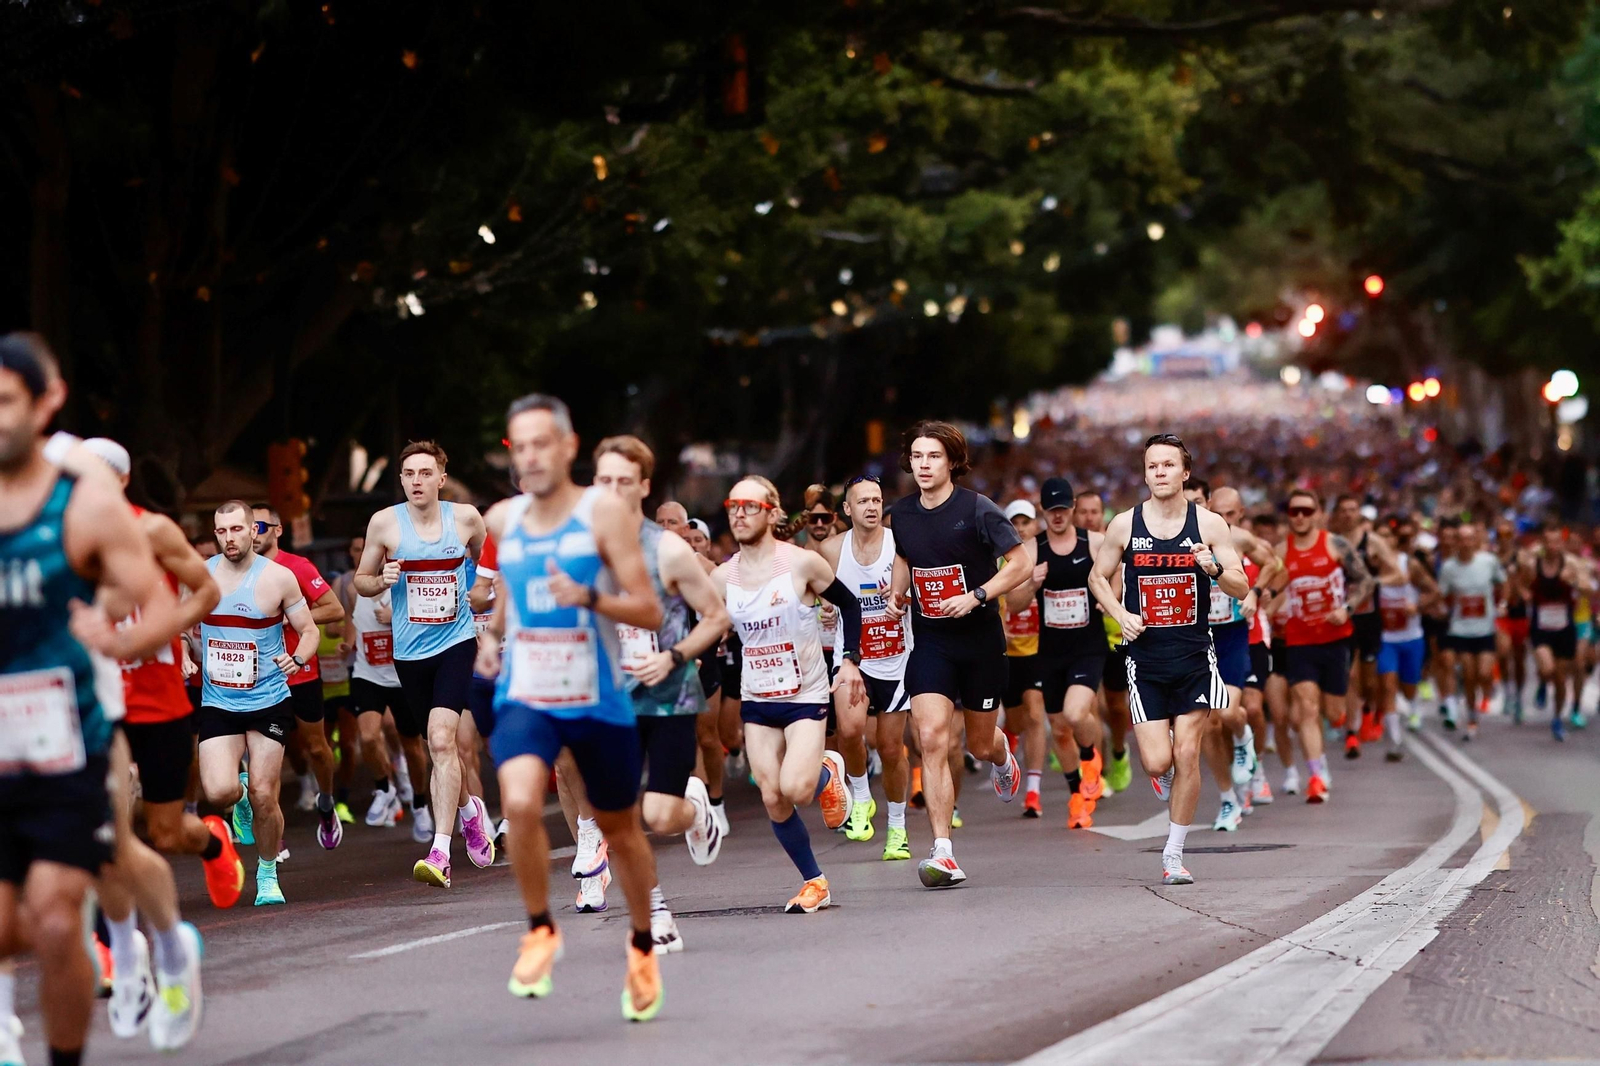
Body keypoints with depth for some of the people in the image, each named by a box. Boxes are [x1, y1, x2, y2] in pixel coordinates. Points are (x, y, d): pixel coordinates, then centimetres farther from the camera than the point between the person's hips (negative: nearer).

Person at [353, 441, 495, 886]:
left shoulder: (465, 518, -1)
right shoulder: (385, 523, -3)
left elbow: (489, 562, 19)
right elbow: (362, 580, 6)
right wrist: (382, 581, -13)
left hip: (456, 642, -2)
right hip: (410, 650, 2)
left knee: (442, 740, -18)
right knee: (439, 746, 13)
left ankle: (440, 853, -23)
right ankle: (470, 809, 44)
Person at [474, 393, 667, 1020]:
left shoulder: (606, 512, -9)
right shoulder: (502, 520, 4)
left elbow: (649, 612, -12)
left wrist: (589, 597, -28)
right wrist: (491, 636, 6)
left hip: (597, 701, -2)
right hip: (524, 697, 2)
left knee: (620, 830, 13)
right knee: (520, 803, -26)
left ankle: (642, 946, 38)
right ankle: (539, 932, -5)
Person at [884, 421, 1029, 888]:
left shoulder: (977, 510, -12)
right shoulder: (901, 515, 3)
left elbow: (1021, 562, -10)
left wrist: (976, 596, -20)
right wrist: (897, 594, 5)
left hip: (980, 639, -2)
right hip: (930, 641, 2)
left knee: (980, 743, 12)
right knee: (931, 738, -16)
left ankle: (1002, 757, 55)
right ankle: (943, 855, -18)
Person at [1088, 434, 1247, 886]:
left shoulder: (1209, 524, -2)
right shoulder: (1124, 525, -1)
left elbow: (1241, 589, -1)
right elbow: (1098, 578, 12)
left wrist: (1215, 567, -22)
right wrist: (1121, 615, -6)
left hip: (1194, 657, 0)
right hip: (1145, 657, 0)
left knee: (1187, 756, -5)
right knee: (1157, 761, -8)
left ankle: (1174, 853, 8)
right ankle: (1164, 776, 30)